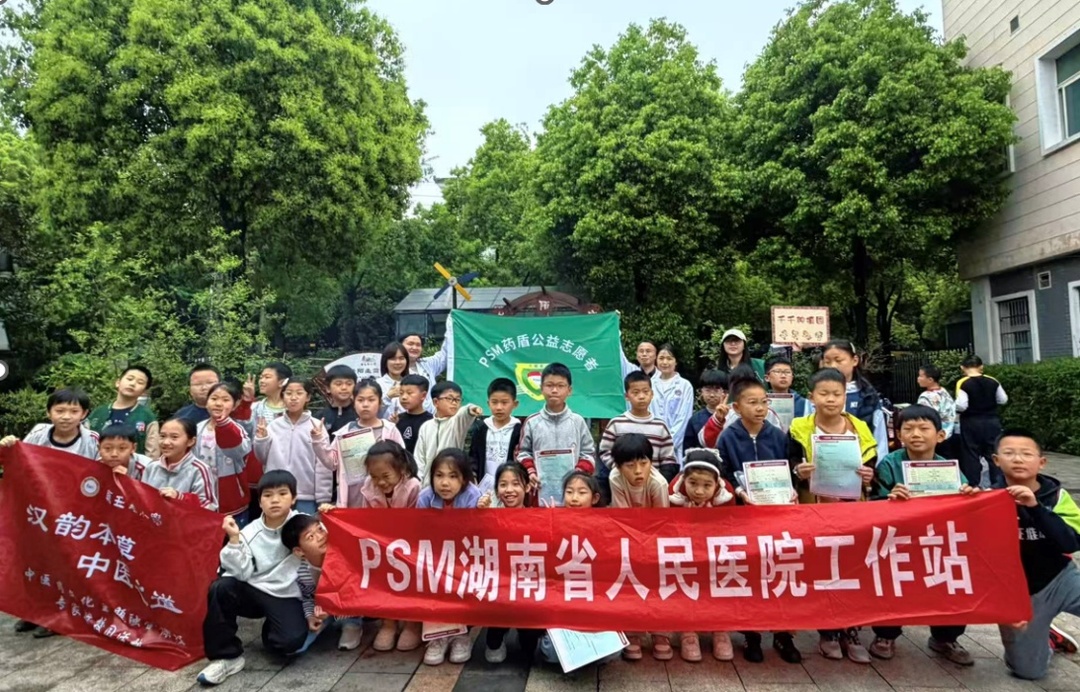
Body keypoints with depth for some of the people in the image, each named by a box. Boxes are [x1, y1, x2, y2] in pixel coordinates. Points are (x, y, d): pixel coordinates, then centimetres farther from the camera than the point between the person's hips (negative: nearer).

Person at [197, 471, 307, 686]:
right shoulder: (249, 532, -3)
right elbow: (243, 574, -15)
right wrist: (234, 539, -20)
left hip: (285, 596, -2)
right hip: (252, 591, 3)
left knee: (291, 640, -28)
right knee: (220, 588, -28)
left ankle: (270, 630, 13)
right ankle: (227, 656, -9)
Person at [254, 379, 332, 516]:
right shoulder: (274, 425, 2)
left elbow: (323, 466, -5)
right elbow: (263, 458, 8)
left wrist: (323, 500, -6)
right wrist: (261, 439, -9)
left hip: (306, 497, -2)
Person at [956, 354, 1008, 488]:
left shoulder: (963, 383, -14)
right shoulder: (992, 381, 0)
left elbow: (961, 406, -20)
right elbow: (1003, 400, 8)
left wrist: (953, 407, 0)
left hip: (971, 423, -4)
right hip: (992, 421, 4)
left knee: (971, 456, 5)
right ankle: (999, 484, 16)